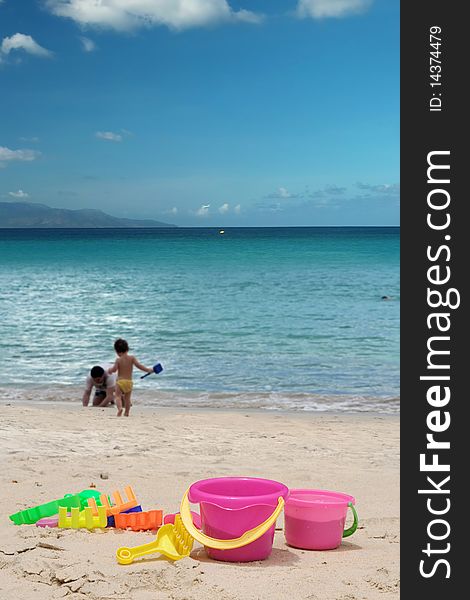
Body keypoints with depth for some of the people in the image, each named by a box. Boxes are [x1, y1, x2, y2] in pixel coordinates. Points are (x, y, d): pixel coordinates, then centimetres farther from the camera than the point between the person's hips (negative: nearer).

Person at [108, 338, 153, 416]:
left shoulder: (118, 360, -6)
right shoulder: (132, 358, -1)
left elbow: (114, 369, -12)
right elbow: (139, 365, -6)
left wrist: (109, 370, 10)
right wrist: (148, 370, 3)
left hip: (120, 381, -3)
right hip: (129, 381, 3)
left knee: (118, 396, -5)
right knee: (127, 398, 15)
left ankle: (120, 408, -30)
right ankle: (126, 412, 15)